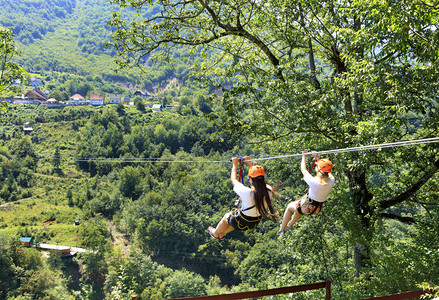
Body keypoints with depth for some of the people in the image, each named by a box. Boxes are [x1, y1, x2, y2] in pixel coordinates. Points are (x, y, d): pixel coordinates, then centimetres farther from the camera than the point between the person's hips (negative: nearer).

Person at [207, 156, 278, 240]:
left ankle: (215, 233, 54)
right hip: (255, 223, 5)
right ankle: (222, 234, 57)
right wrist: (250, 163, 6)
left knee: (226, 216, 27)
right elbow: (258, 179, -2)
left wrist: (235, 164, -4)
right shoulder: (268, 192, -23)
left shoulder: (247, 193, -37)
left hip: (241, 223, -5)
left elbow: (233, 180, -18)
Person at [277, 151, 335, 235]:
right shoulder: (331, 180, -20)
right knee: (298, 204, 36)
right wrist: (317, 158, 9)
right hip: (318, 209, 6)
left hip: (307, 208, -6)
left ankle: (281, 229, 37)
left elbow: (303, 169, -16)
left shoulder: (314, 182, -33)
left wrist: (304, 156, -1)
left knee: (289, 207, 24)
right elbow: (326, 170, 2)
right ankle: (290, 224, 56)